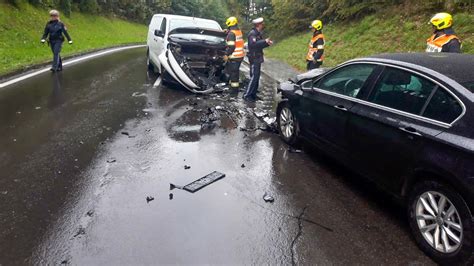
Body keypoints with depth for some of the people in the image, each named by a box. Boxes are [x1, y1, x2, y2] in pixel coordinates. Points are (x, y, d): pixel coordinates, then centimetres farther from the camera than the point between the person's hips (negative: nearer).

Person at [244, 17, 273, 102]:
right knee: (254, 77, -10)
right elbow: (253, 44, -30)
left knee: (257, 77, 12)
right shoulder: (252, 33, -15)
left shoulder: (258, 33, 16)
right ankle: (247, 95, -6)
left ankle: (253, 94, 20)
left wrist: (267, 43, 5)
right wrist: (265, 41, -30)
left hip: (258, 58, 10)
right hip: (254, 58, -10)